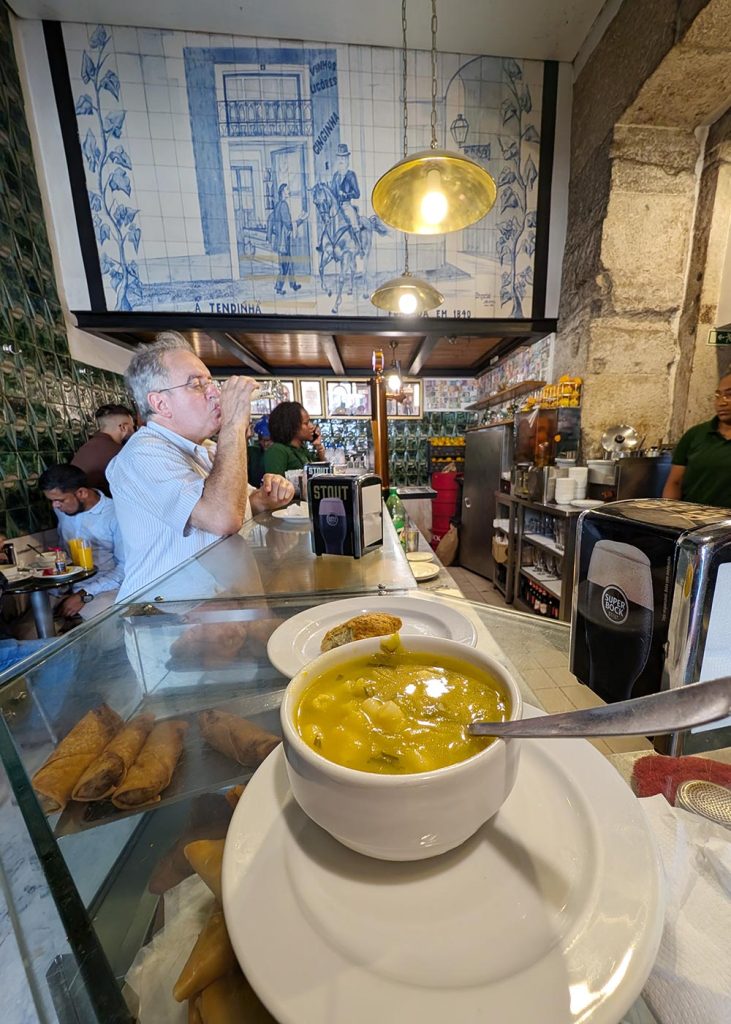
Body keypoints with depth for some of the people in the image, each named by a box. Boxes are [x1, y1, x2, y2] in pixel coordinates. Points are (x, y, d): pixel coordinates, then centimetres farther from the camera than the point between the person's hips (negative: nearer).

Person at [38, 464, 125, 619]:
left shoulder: (116, 515, -16)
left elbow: (126, 567, -16)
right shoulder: (62, 509, 7)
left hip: (104, 588, -6)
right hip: (66, 588, 6)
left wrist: (84, 595, -17)